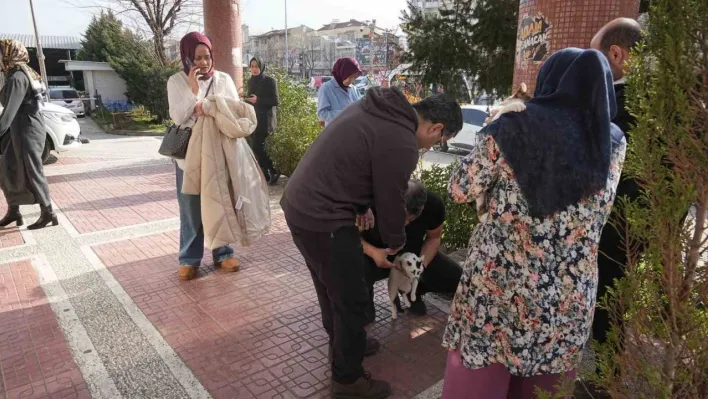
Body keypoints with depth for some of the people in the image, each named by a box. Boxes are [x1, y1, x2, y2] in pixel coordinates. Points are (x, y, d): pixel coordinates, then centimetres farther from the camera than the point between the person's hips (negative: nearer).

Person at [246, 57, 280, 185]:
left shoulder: (270, 81, -8)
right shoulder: (251, 81, 11)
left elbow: (276, 101, -12)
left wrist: (258, 100, -20)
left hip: (265, 118, -7)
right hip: (254, 117, 7)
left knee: (257, 146, -13)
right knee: (258, 146, 5)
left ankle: (273, 171, 0)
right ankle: (265, 174, 13)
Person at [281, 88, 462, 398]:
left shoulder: (374, 107, 9)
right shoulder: (401, 144, -20)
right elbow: (391, 201, -9)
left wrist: (360, 207, 23)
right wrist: (395, 242, 11)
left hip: (298, 203, 10)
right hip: (322, 219, -10)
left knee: (330, 284, 26)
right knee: (352, 298, 6)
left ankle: (342, 342, 48)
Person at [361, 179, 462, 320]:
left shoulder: (434, 205, -23)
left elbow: (433, 238, -5)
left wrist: (422, 264, -24)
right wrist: (372, 252, -35)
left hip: (414, 254, 3)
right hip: (376, 255, -3)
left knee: (458, 279, -11)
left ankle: (414, 289, 17)